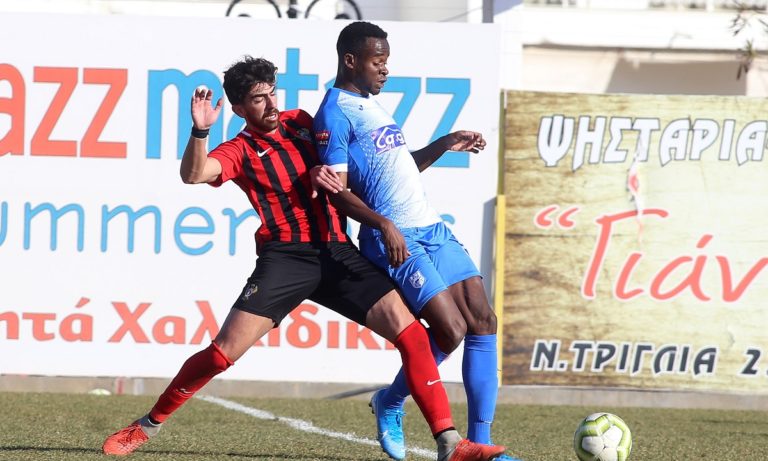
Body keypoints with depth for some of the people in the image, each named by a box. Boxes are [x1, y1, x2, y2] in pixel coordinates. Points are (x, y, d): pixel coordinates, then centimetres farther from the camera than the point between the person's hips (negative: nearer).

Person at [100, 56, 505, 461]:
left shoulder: (300, 122, 15)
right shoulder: (241, 150, 0)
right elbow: (193, 174, -20)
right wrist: (200, 130, -34)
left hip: (338, 254, 4)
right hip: (285, 257, -4)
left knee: (410, 333, -11)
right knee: (222, 353, -11)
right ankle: (148, 425, 8)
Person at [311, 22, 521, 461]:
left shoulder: (372, 104, 20)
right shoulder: (336, 112, -7)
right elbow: (337, 190, -14)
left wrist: (444, 145, 18)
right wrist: (382, 224, -25)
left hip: (432, 227, 9)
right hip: (397, 239, -9)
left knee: (483, 320, -3)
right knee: (450, 330, -15)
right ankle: (390, 404, 13)